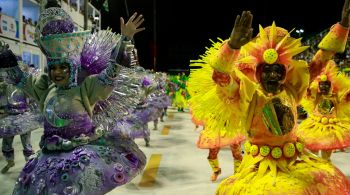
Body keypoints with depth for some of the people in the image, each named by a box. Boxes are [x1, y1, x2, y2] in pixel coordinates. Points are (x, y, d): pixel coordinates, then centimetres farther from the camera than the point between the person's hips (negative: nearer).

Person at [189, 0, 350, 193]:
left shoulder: (291, 89, 2)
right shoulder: (246, 94, -11)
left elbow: (319, 62, 4)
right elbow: (219, 76, -27)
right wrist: (233, 44, -44)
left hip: (296, 163, 4)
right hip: (261, 167, -4)